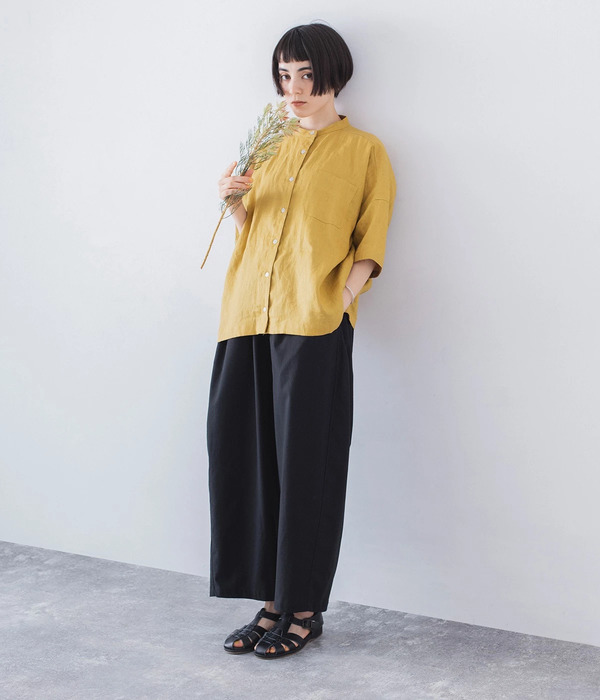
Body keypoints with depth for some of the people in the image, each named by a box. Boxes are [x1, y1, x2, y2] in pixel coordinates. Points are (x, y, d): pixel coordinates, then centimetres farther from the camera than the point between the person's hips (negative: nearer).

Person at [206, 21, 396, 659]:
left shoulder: (363, 152, 6)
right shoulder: (271, 149, 21)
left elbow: (370, 245, 0)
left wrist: (343, 297, -14)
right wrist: (235, 204, 5)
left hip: (313, 324, -5)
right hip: (249, 319, 5)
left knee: (304, 462, -3)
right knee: (246, 456, 3)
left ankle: (305, 608, 8)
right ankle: (273, 601, 13)